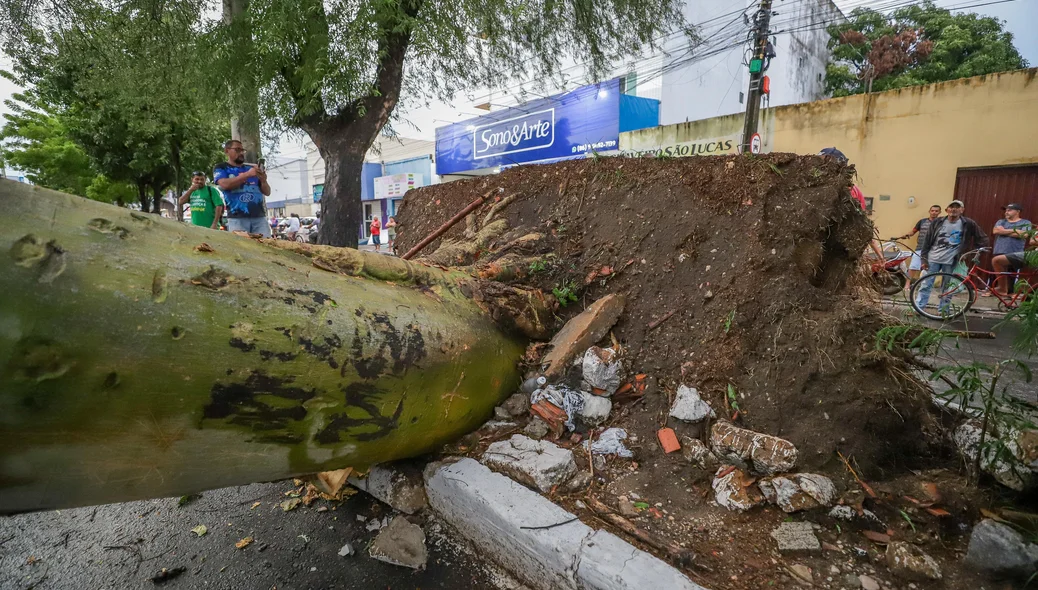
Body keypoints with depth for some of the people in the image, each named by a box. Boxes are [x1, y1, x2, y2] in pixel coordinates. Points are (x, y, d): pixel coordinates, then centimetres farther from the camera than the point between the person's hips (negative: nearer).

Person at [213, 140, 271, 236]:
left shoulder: (252, 168, 20)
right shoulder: (221, 168, 13)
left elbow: (267, 192, 19)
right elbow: (225, 184, -8)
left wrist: (263, 181, -3)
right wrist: (247, 174, -15)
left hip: (259, 217, 3)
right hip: (237, 218, -3)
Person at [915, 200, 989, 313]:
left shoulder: (968, 224, -3)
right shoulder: (938, 222, -2)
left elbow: (983, 239, 6)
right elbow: (927, 240, 0)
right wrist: (924, 258, -3)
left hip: (951, 261, 0)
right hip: (933, 259, 0)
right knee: (926, 285, 1)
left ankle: (943, 311, 16)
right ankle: (917, 308, 6)